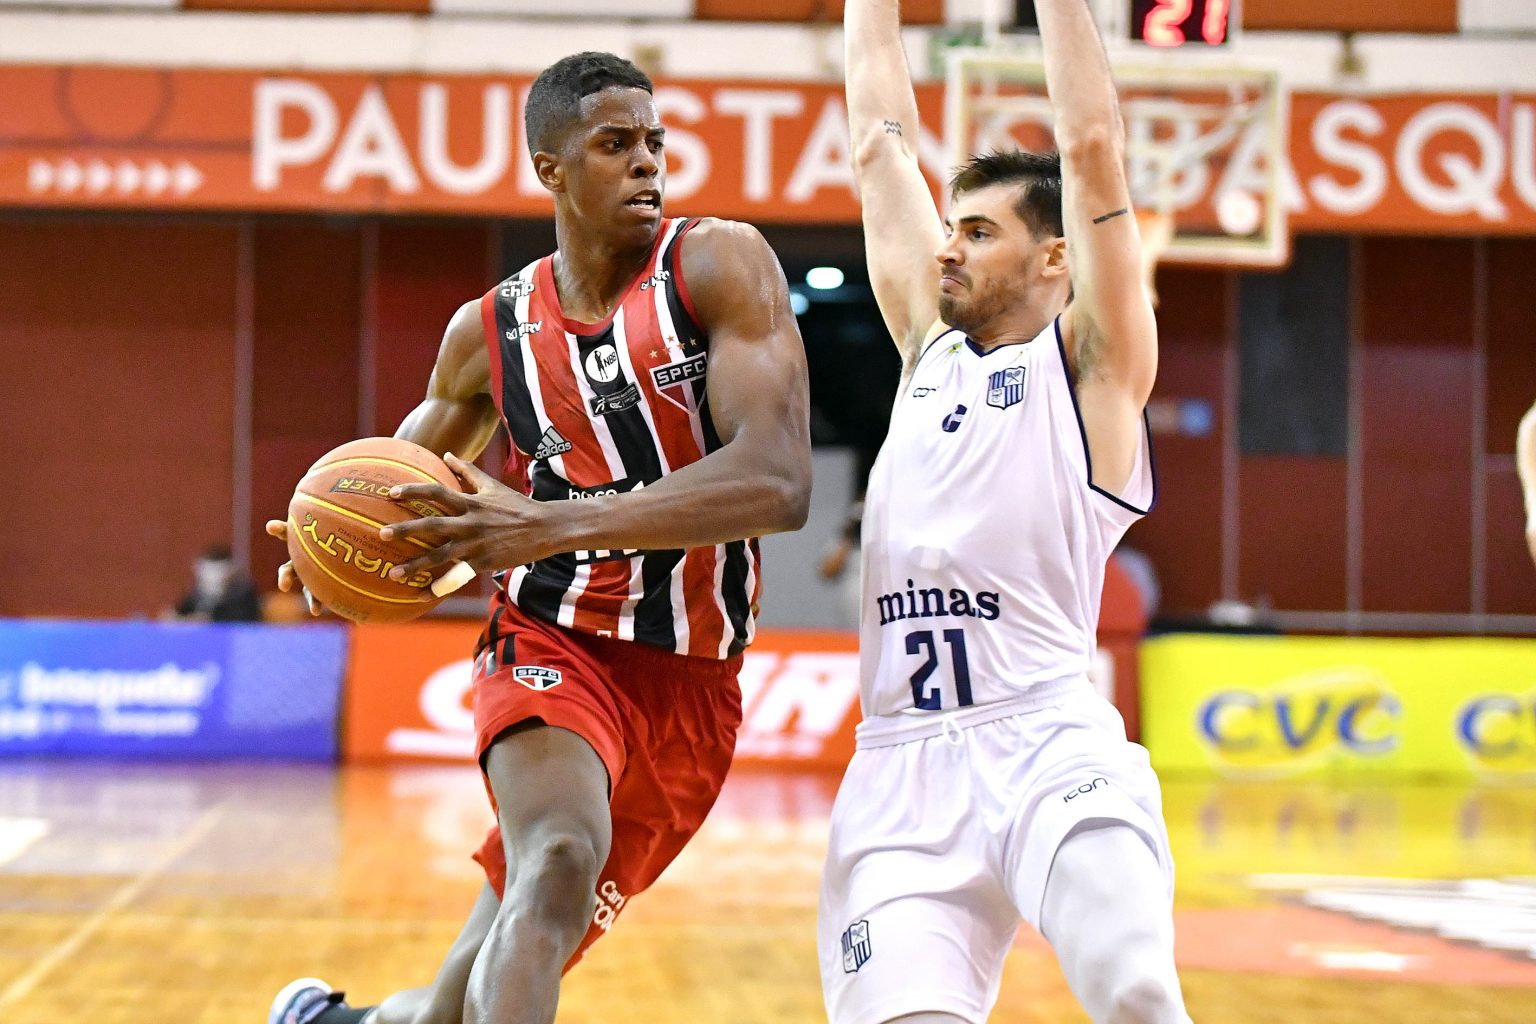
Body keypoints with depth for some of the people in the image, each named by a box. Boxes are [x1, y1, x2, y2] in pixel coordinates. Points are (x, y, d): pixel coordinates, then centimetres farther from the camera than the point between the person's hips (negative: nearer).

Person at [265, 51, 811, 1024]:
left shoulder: (719, 267, -10)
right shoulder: (489, 331, 1)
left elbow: (779, 483, -24)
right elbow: (398, 476, 20)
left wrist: (552, 523, -34)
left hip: (690, 683, 0)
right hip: (552, 644, 0)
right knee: (560, 860, -35)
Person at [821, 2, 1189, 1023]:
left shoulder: (1092, 364, 9)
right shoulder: (932, 349, 24)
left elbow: (1094, 145, 1)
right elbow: (881, 143, 27)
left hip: (1049, 746, -4)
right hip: (902, 771, 5)